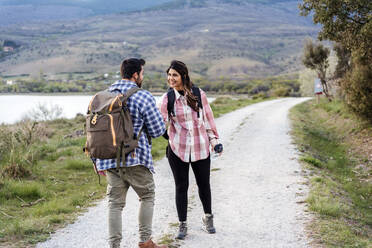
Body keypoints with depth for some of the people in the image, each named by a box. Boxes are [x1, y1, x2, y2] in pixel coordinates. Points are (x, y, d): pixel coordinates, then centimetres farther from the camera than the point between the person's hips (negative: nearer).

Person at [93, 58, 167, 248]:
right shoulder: (144, 97, -9)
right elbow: (157, 130, -6)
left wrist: (98, 160, 16)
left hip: (109, 159, 5)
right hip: (135, 158, -5)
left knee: (115, 203, 9)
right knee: (147, 196, 14)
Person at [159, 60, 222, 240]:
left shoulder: (198, 94, -2)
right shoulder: (167, 98, -4)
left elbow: (208, 117, 8)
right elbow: (162, 120, -9)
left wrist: (213, 139, 9)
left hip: (200, 148, 1)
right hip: (178, 149, -1)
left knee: (204, 184, 12)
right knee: (181, 187, 5)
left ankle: (208, 218, 34)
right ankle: (182, 224, 19)